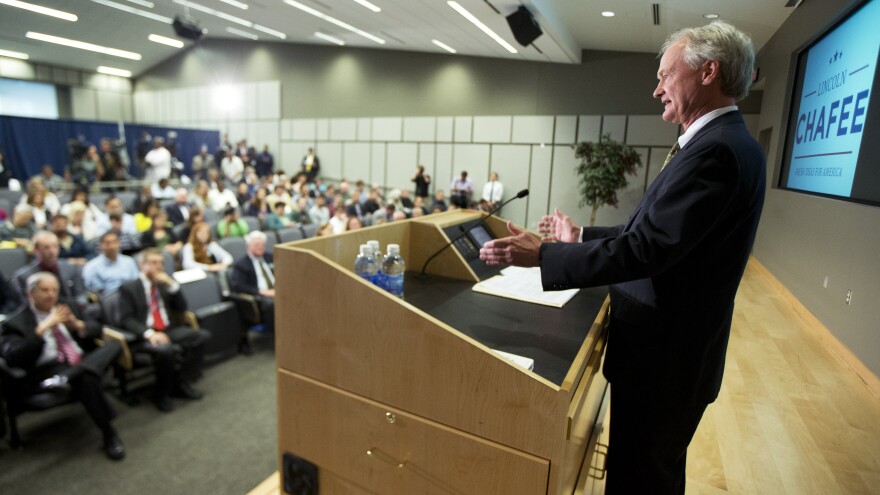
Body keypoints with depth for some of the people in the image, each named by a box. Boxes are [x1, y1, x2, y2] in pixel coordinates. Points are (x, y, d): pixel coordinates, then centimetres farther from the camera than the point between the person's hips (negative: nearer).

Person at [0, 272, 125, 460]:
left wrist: (78, 324, -6)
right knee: (87, 379, -38)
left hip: (84, 360, 5)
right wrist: (42, 328, -19)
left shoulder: (66, 307, 18)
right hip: (49, 370, -4)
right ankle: (109, 434, -31)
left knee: (113, 345, -28)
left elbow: (96, 328, 17)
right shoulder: (16, 323, 4)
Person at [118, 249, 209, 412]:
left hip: (169, 330, 5)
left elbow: (181, 308, 12)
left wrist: (172, 284, -1)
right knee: (166, 350, -38)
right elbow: (126, 320, -7)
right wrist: (149, 333, -23)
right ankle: (161, 394, -10)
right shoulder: (128, 288, 2)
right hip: (144, 335, -5)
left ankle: (181, 383, -8)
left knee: (203, 336, -21)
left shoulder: (164, 284, 17)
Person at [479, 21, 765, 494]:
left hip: (664, 357, -9)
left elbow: (644, 249, -29)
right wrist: (582, 236, 15)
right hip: (669, 347, 9)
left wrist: (542, 254, -23)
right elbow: (650, 231, 11)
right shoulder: (720, 142, 9)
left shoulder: (715, 151, -23)